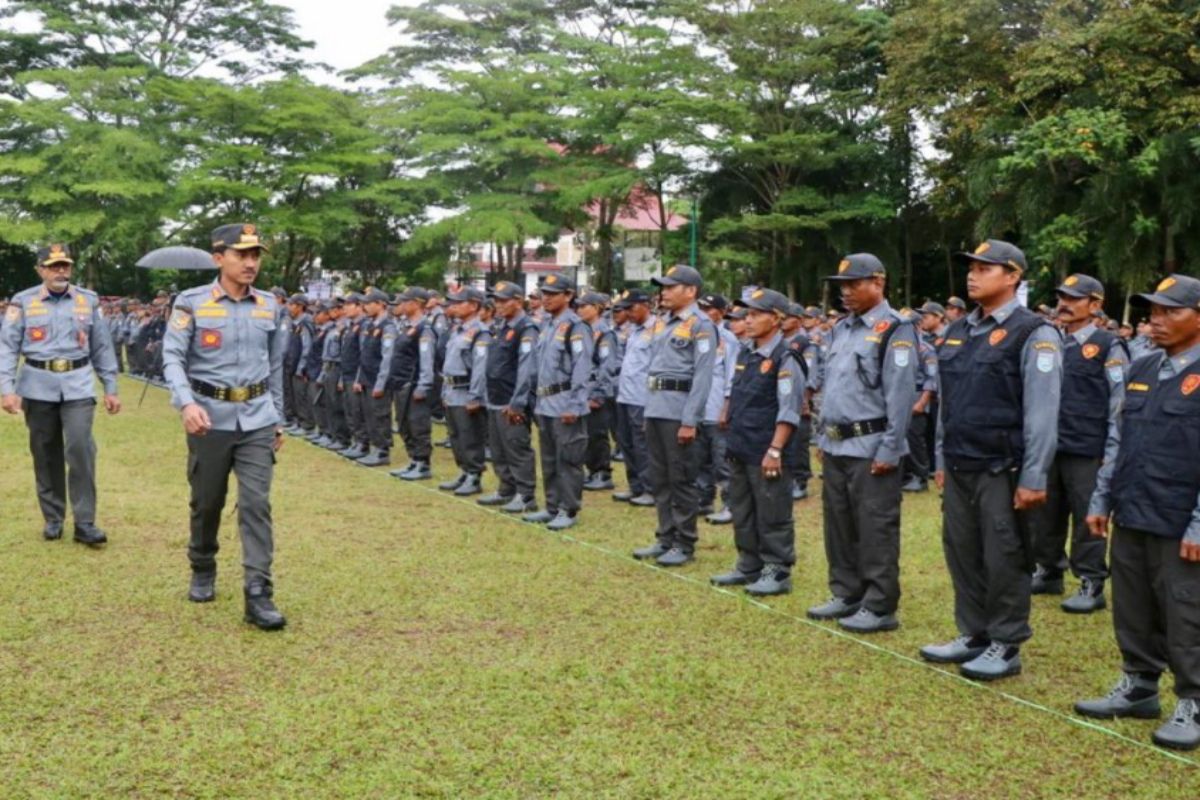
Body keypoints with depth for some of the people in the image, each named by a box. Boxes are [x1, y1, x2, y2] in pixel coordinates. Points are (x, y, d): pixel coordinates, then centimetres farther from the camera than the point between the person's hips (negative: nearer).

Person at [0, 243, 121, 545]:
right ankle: (53, 518, 22)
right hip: (38, 386, 0)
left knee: (81, 449, -10)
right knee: (45, 454, 8)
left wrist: (111, 388, 9)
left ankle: (84, 522, -5)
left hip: (78, 384, 0)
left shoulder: (89, 300, 7)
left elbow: (102, 347, 10)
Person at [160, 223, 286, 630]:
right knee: (206, 502, 12)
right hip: (210, 416, -2)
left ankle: (258, 594, -8)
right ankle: (202, 571, 36)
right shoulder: (192, 303, -4)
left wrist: (279, 420, 15)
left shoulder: (270, 307, 6)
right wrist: (187, 403, -26)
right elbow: (172, 358, -9)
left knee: (256, 503, -7)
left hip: (257, 418, 2)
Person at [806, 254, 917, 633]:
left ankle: (879, 607, 6)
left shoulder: (895, 331, -12)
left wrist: (889, 450, -18)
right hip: (836, 445, 9)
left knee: (875, 529, -2)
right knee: (838, 525, 15)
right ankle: (846, 595, 28)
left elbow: (900, 396, -16)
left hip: (870, 447, -8)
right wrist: (822, 437, 17)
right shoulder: (840, 330, 13)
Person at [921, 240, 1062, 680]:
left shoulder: (1033, 334, -9)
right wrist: (942, 461, 15)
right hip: (959, 468, 7)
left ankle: (1005, 646, 14)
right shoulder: (957, 332, 12)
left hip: (1002, 470, -7)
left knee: (1003, 559, 2)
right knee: (961, 552, 12)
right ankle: (973, 636, 25)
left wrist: (1033, 478, -16)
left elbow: (1042, 412, -13)